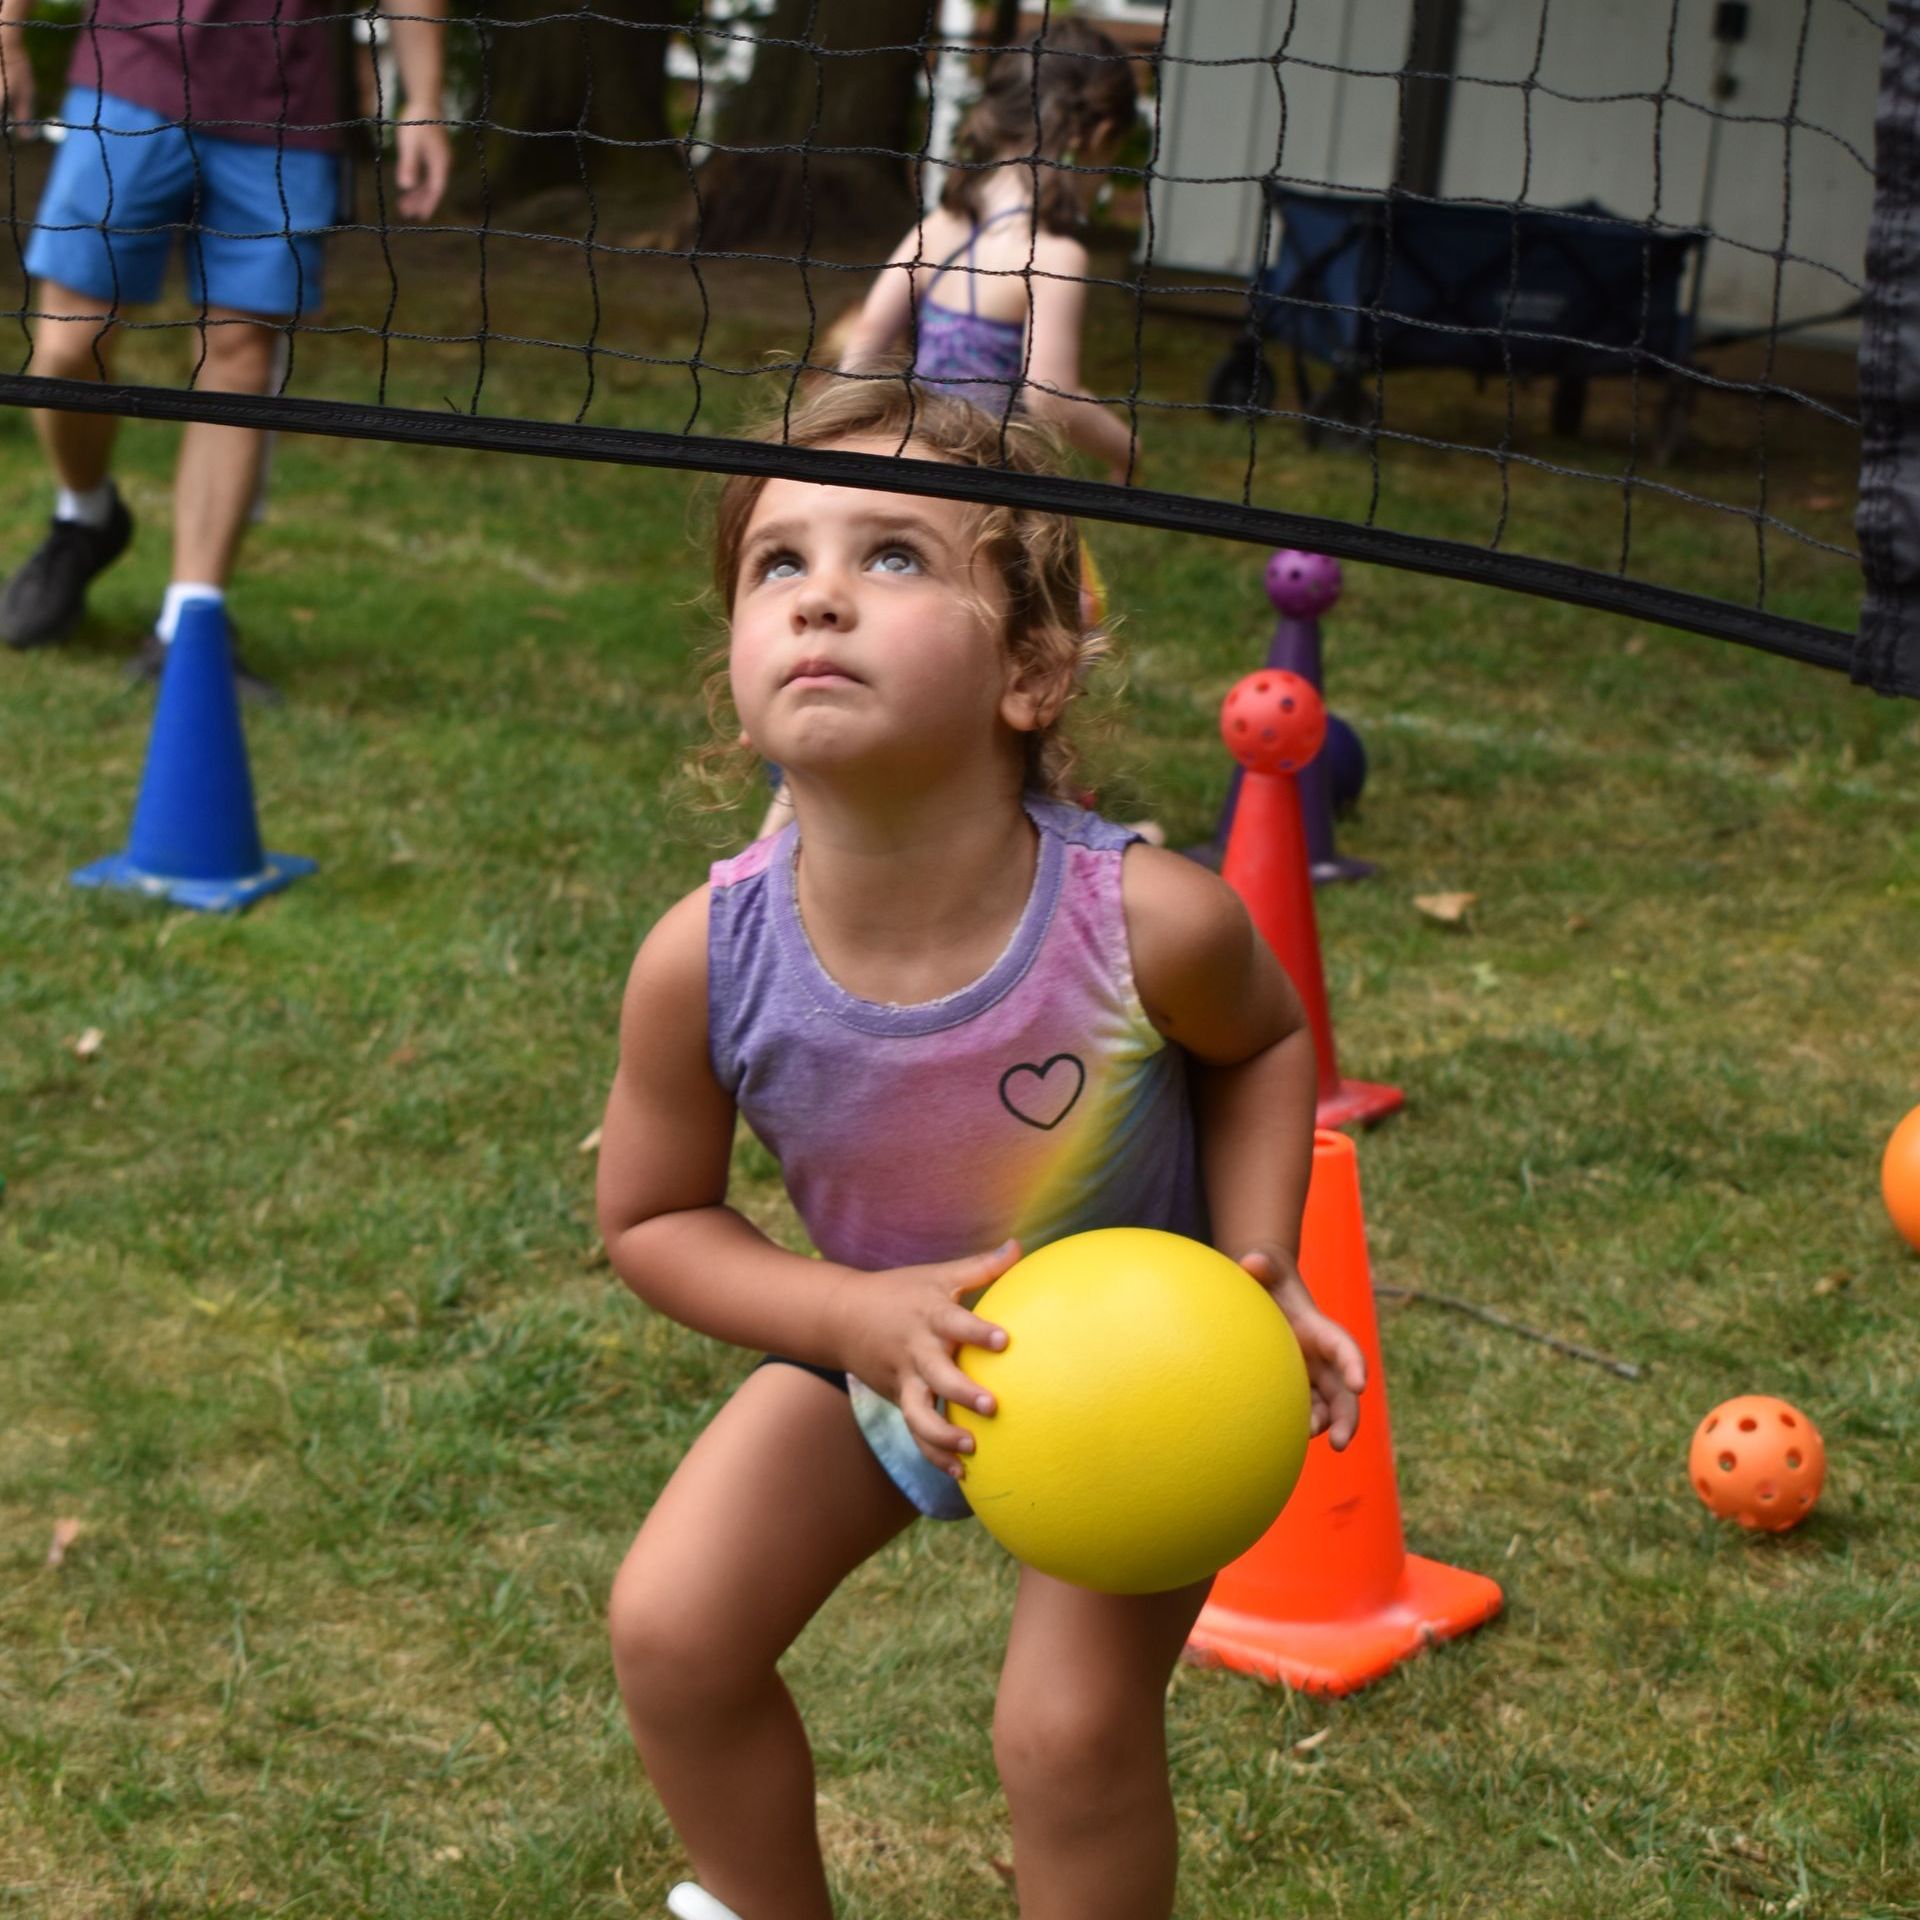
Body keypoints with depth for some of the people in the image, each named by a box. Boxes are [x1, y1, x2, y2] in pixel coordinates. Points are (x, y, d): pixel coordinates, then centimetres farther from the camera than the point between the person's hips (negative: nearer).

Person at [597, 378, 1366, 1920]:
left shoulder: (1146, 923, -35)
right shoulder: (707, 963, -30)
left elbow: (1263, 1041, -9)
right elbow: (651, 1219, -12)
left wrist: (1262, 1266, -22)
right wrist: (864, 1316, -27)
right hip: (880, 1350, 3)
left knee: (1075, 1729, -9)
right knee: (671, 1631, 1)